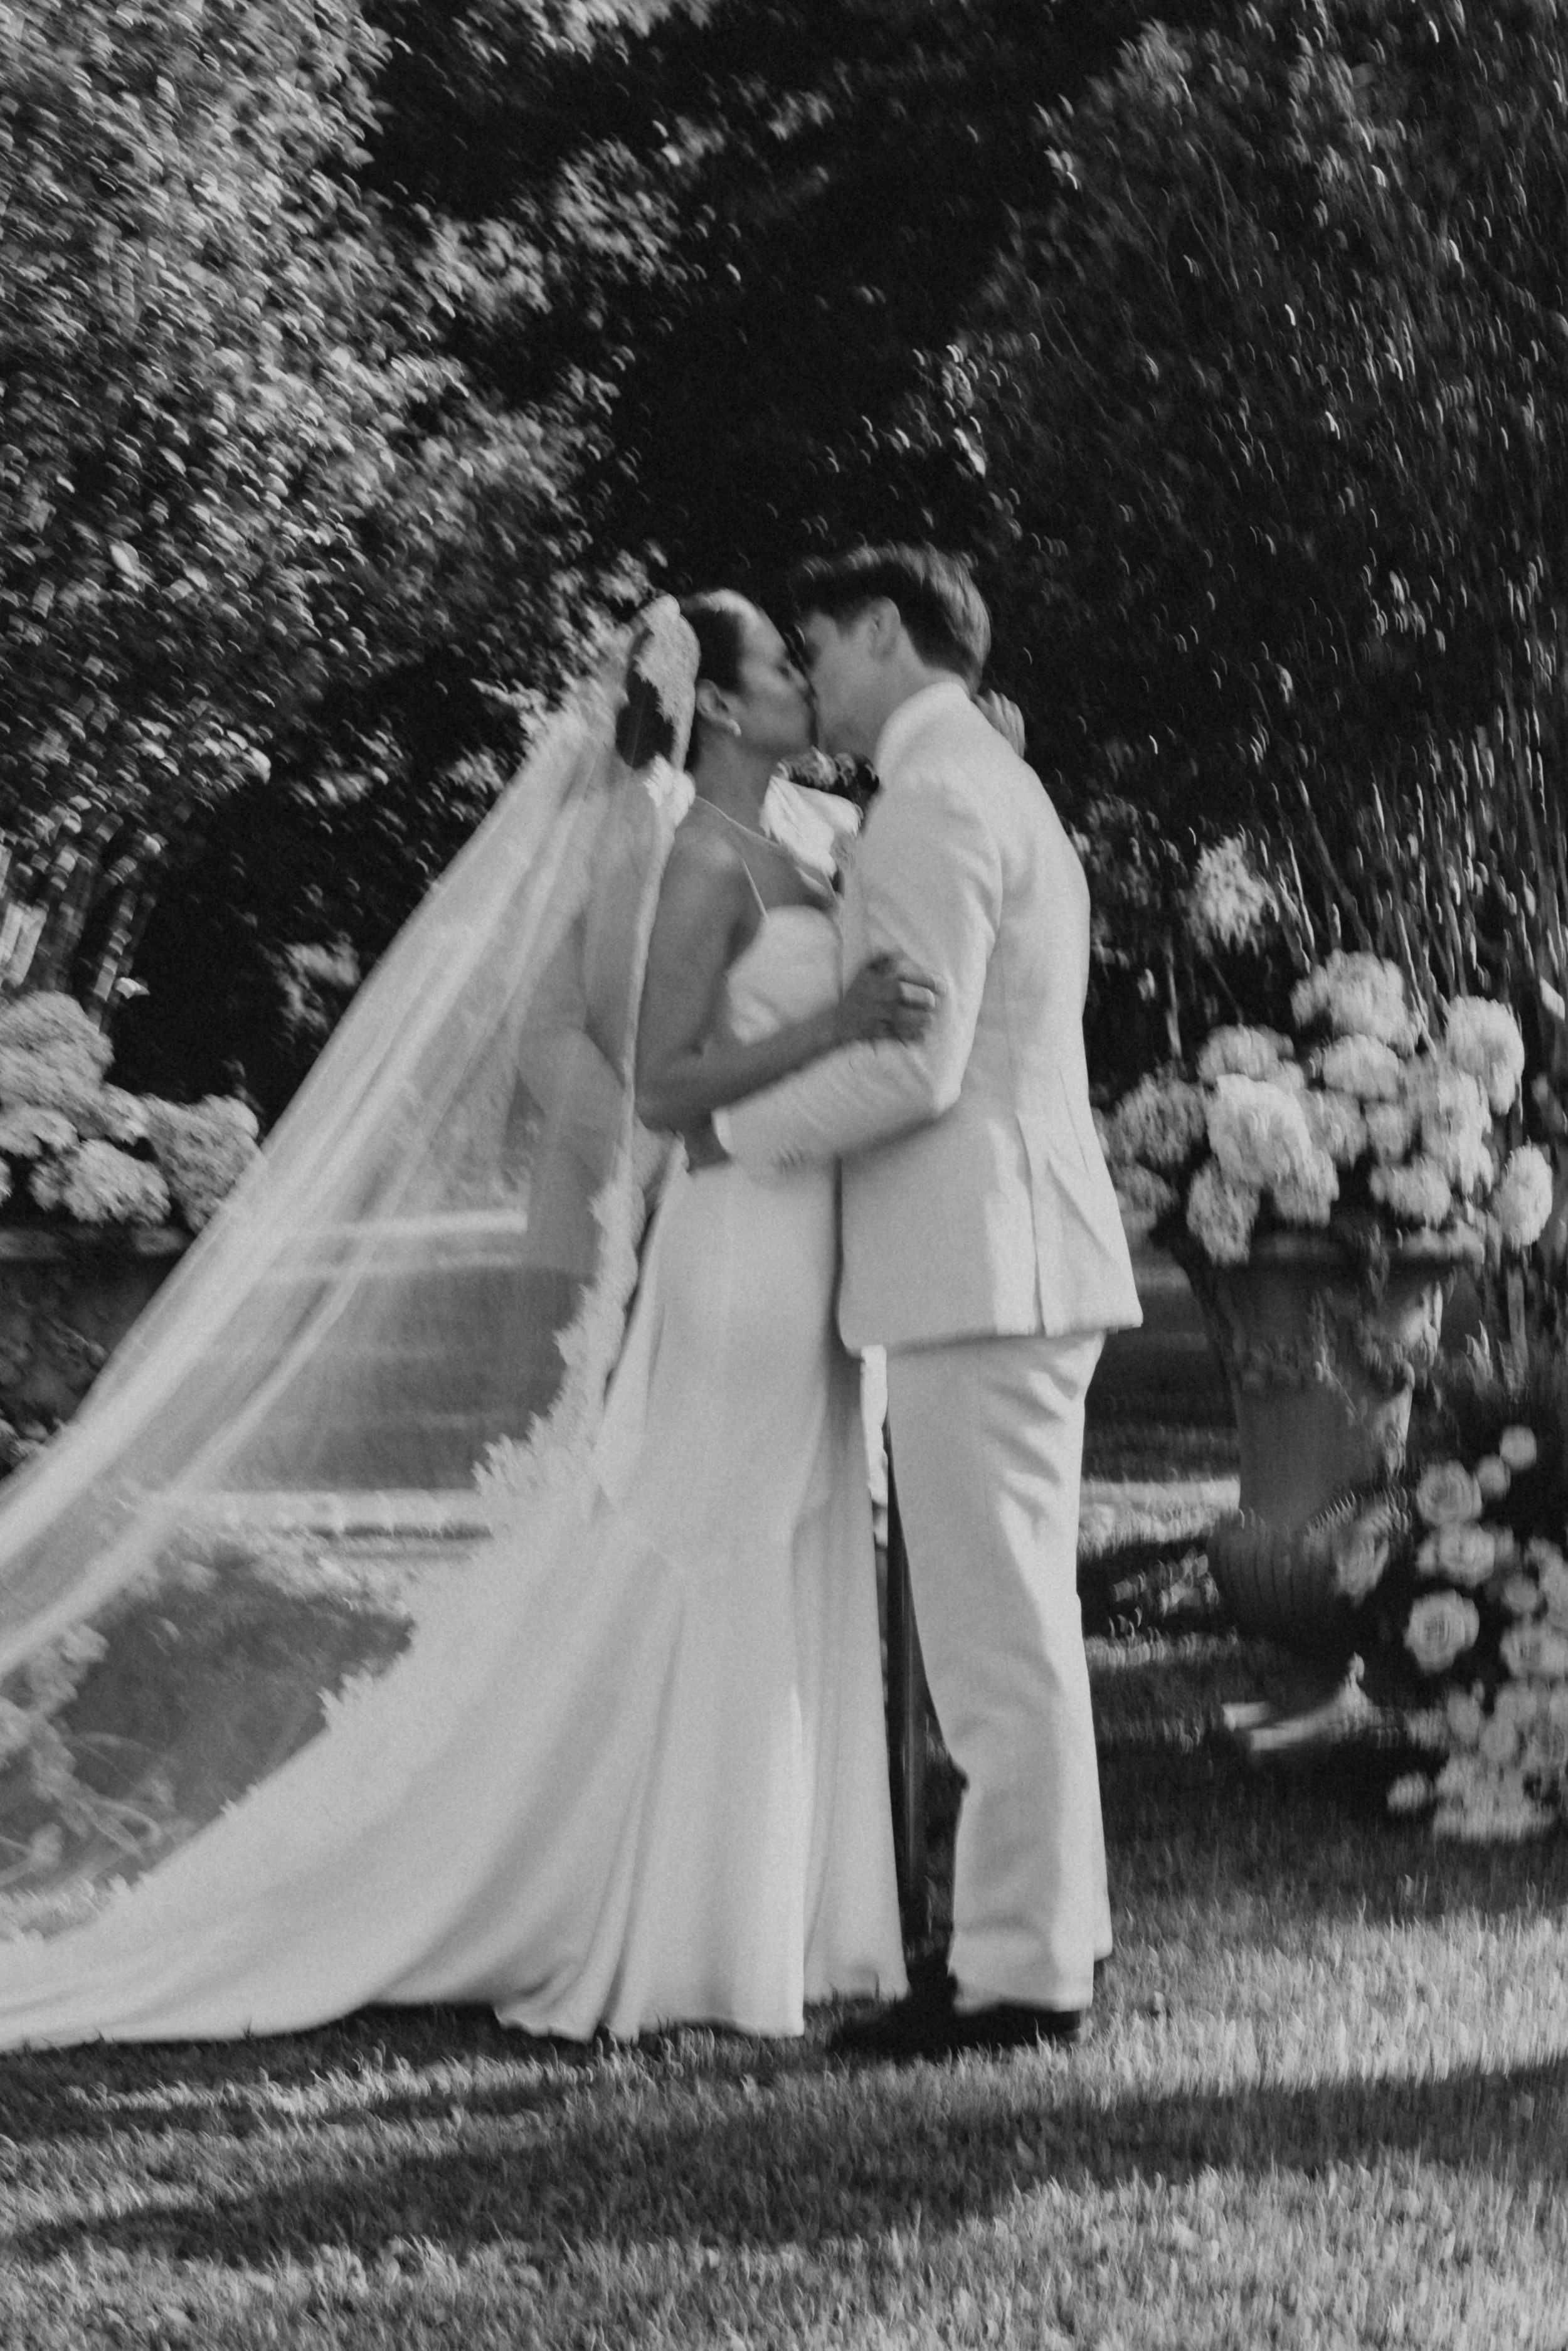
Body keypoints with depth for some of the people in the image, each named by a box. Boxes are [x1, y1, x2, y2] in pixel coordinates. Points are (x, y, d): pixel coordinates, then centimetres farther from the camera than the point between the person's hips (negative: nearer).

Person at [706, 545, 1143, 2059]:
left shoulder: (934, 807, -11)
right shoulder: (1000, 790, 22)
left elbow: (912, 1064, -20)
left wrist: (733, 1134, -8)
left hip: (976, 1267, -10)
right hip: (1009, 1263, 10)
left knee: (997, 1633, -6)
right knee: (1010, 1627, 14)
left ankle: (1021, 1971, -2)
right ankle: (1040, 1936, 21)